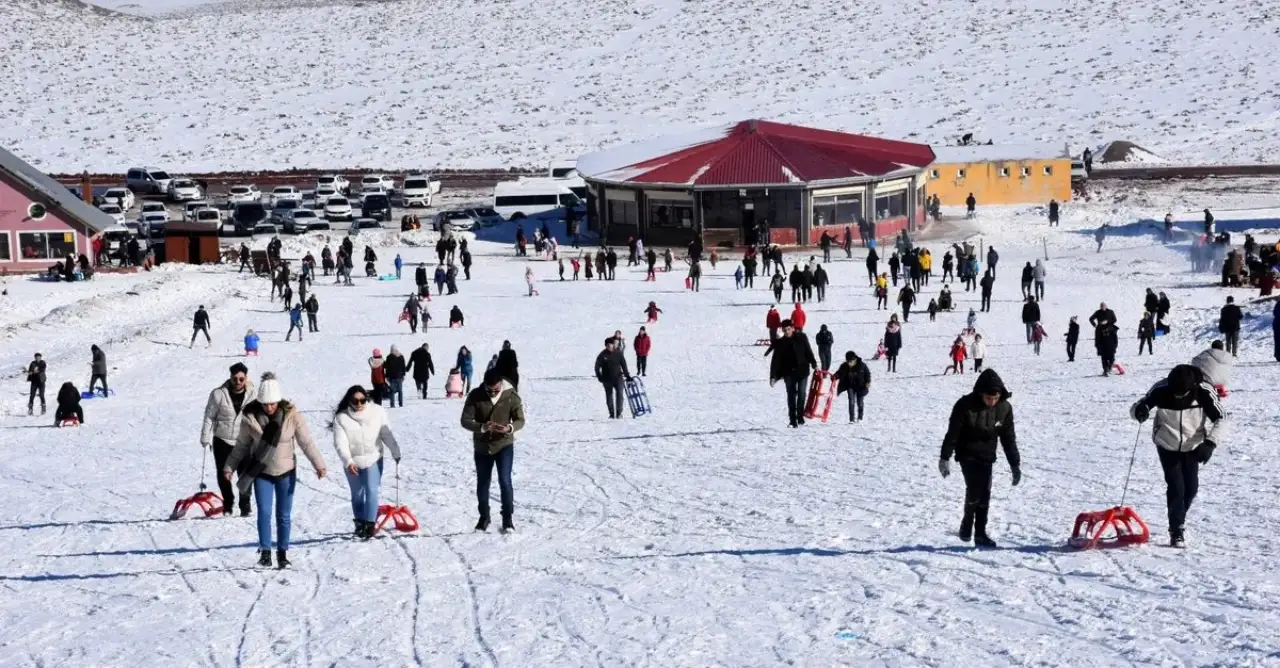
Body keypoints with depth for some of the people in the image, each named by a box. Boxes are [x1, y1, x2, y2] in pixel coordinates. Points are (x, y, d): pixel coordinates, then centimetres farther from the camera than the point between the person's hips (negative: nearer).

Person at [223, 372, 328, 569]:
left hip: (286, 472, 0)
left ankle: (282, 552, 17)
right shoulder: (250, 417, -10)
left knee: (284, 515, 6)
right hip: (262, 472, 0)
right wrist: (230, 467, -1)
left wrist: (319, 464, -17)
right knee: (264, 512, -8)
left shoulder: (291, 414, -13)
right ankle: (265, 552, 0)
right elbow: (242, 445, 1)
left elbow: (306, 442, -10)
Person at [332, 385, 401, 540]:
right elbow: (340, 443, -19)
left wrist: (396, 452, 5)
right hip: (352, 463, 0)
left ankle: (370, 523, -6)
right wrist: (348, 461, -31)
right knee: (357, 494, 12)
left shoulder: (377, 412, -10)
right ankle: (359, 523, 26)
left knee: (371, 491, -8)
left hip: (373, 459, 0)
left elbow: (387, 434, -1)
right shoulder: (341, 418, -13)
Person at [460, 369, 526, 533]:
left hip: (504, 445, -2)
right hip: (482, 446, 2)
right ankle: (484, 517, 30)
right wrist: (481, 427, -33)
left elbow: (520, 420, -8)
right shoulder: (475, 396, -13)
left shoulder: (511, 395, -13)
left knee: (505, 481, -11)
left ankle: (507, 518, 2)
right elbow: (465, 420, -13)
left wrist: (510, 428, -31)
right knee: (482, 483, 13)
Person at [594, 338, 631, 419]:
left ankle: (619, 412, -9)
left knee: (619, 394, -12)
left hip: (618, 377, 0)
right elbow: (597, 367, -1)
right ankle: (611, 413, 13)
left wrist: (627, 375, 5)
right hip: (607, 379, 0)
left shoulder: (618, 353, -1)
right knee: (609, 396, 5)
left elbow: (623, 365, 6)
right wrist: (600, 377, -8)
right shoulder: (602, 355, -4)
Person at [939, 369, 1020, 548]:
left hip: (987, 457, 4)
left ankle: (980, 534, 11)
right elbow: (952, 433, -13)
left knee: (985, 494, 1)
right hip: (967, 455, -4)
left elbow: (1009, 438, 2)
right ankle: (967, 524, 4)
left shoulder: (1004, 408, -7)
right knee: (974, 488, -19)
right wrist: (945, 458, -12)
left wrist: (1015, 464, 2)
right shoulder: (965, 405, -19)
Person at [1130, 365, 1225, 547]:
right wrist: (1140, 411, -46)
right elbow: (1136, 408, -21)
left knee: (1191, 488, 5)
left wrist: (1210, 443, -34)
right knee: (1175, 487, -10)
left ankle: (1179, 519, 34)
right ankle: (1177, 531, 5)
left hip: (1192, 445, 1)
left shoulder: (1203, 392, -27)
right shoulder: (1161, 389, -28)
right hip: (1167, 445, -1)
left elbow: (1220, 419, -20)